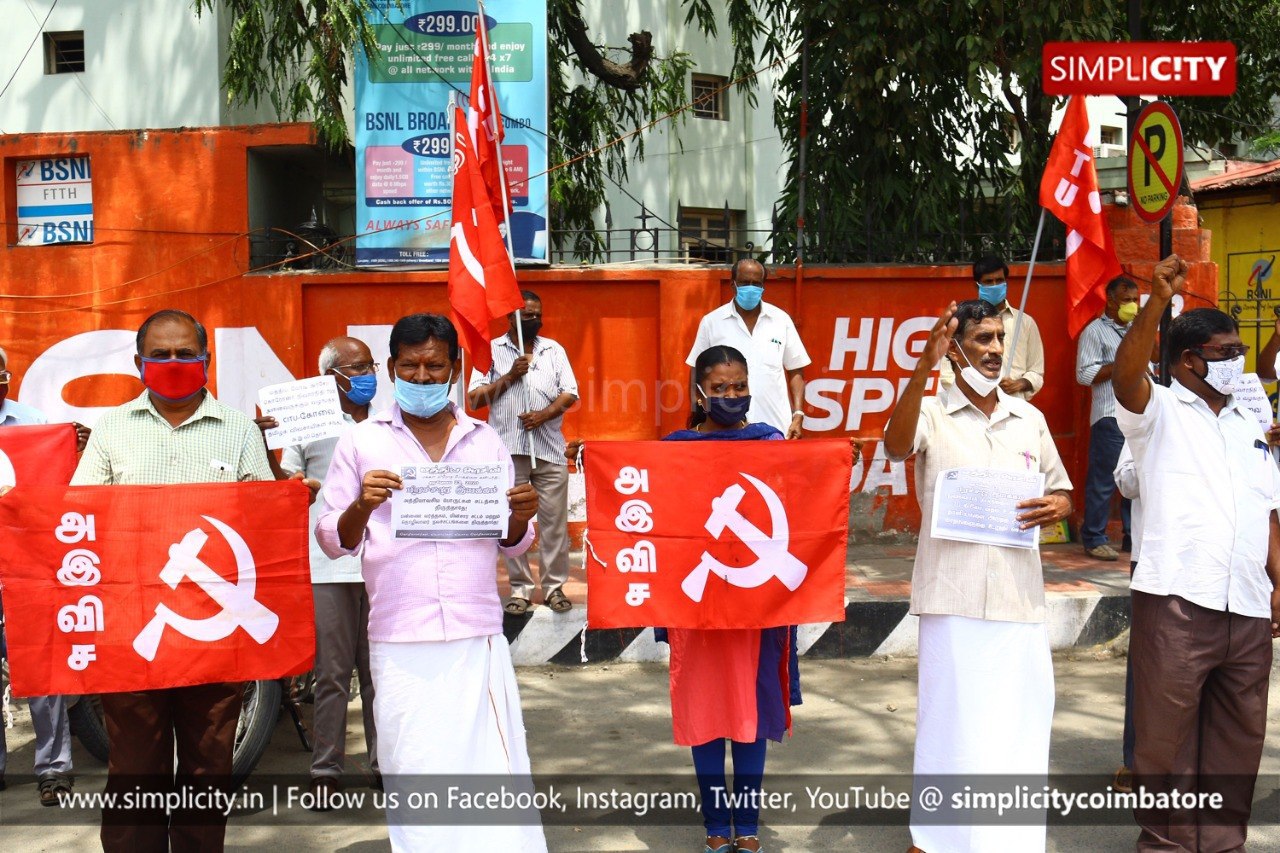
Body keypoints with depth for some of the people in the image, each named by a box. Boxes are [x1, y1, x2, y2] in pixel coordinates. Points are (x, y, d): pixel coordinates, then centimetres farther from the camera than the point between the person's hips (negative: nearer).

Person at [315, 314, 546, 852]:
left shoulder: (485, 441, 12)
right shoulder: (361, 443, 6)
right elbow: (332, 542, 5)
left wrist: (520, 517, -6)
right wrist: (361, 506, -15)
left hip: (479, 641, 2)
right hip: (401, 646, -1)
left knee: (493, 767, 1)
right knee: (414, 771, 0)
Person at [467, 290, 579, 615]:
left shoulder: (554, 350, 13)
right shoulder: (491, 351, 7)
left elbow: (570, 393, 7)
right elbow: (475, 399, 2)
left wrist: (544, 414, -10)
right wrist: (509, 377, -8)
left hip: (549, 449, 2)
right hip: (508, 450, -1)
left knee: (554, 520, 1)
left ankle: (554, 586, 10)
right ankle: (520, 588, 10)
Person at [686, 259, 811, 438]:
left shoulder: (781, 320, 5)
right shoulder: (711, 322, 3)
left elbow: (795, 372, 9)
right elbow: (697, 374, 6)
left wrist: (798, 416, 0)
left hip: (775, 428, 1)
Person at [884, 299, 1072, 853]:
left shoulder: (1029, 418, 12)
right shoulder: (931, 413, 0)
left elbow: (1062, 491, 19)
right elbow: (896, 446, -22)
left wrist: (1058, 507, -6)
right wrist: (924, 366, -34)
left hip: (1019, 593, 4)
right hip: (952, 594, -3)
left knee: (1018, 721, 8)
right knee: (952, 719, 3)